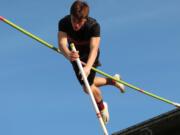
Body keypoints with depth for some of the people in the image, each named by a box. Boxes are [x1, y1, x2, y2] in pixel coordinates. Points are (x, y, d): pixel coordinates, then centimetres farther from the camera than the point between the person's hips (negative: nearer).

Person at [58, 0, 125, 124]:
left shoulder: (94, 26, -37)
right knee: (86, 83, 21)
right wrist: (68, 55, -66)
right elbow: (62, 43, -43)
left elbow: (94, 48, -47)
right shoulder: (64, 23, -31)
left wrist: (87, 67, -65)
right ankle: (112, 80, 48)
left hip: (89, 56, -4)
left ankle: (102, 107, 23)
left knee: (88, 87, -11)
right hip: (75, 54, 4)